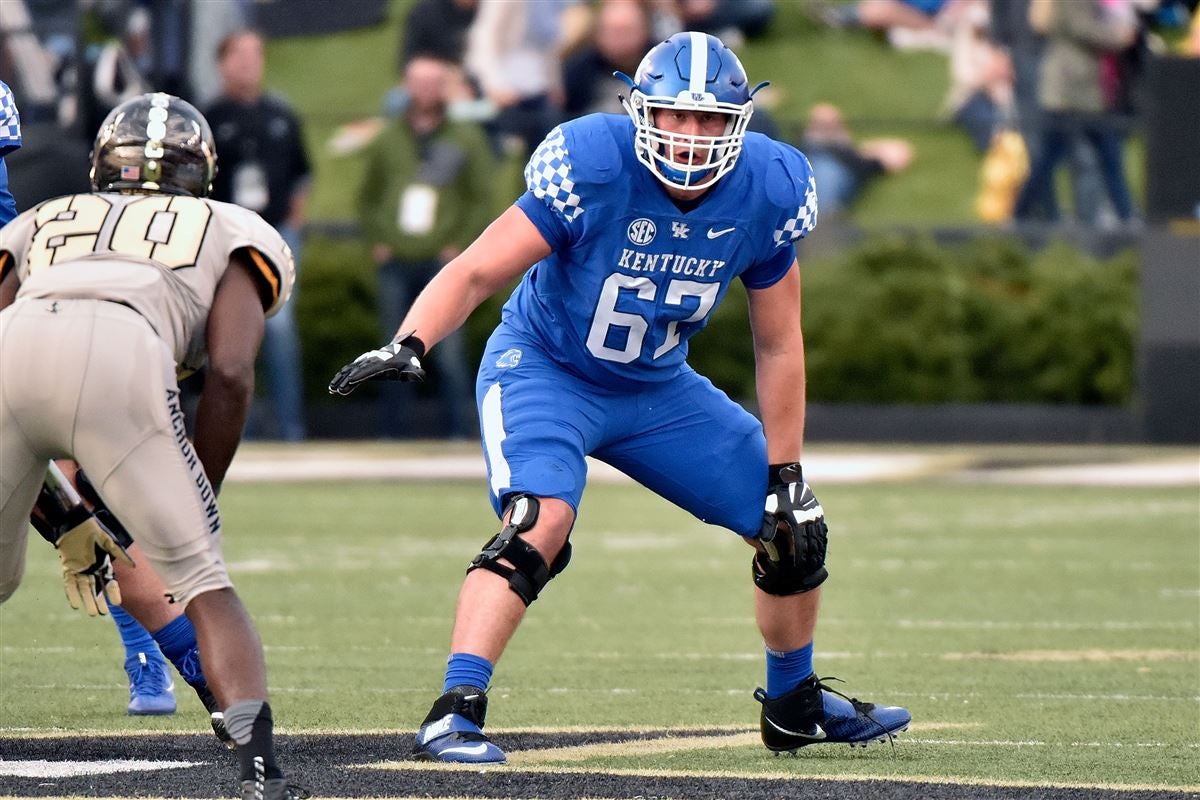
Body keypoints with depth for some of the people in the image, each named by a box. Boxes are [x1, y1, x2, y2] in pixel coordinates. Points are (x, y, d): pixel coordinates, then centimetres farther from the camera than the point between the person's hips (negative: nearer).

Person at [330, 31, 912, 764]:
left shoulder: (766, 192, -14)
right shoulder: (593, 167, -27)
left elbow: (778, 346, -2)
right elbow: (476, 272, -24)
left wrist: (784, 474, -1)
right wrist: (409, 346, -41)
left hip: (657, 388, 5)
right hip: (546, 368, -5)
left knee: (796, 532, 5)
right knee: (541, 520, -32)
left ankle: (796, 705, 30)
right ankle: (453, 716, -33)